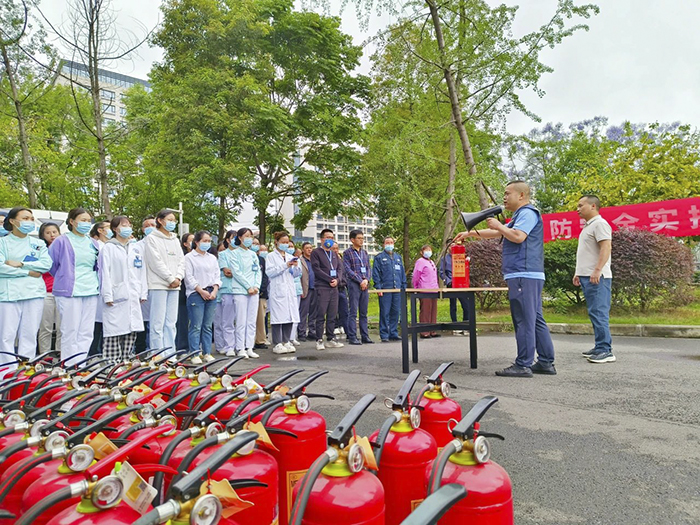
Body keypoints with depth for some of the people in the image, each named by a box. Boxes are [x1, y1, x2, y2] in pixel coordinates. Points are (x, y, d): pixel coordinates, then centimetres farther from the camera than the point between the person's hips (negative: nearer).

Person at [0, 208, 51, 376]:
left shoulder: (38, 244, 15)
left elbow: (46, 264, 0)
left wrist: (20, 264, -9)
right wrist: (28, 272, -8)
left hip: (34, 293, 2)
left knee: (29, 335, 3)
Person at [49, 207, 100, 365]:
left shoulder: (93, 244, 14)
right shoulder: (62, 242, -1)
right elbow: (51, 265, 3)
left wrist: (96, 284, 12)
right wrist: (64, 280, 10)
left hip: (91, 292, 5)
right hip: (69, 292, -5)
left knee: (87, 332, 6)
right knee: (70, 331, -3)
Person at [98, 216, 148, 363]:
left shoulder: (136, 248, 17)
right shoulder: (108, 248, 1)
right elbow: (105, 273, -5)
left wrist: (143, 293, 10)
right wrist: (107, 296, -11)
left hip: (133, 297, 5)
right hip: (116, 296, -5)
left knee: (132, 329, 5)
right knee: (114, 331, -6)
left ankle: (125, 360, 14)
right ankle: (110, 362, -1)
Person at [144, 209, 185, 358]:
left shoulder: (175, 239, 18)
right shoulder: (152, 238, -1)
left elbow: (181, 260, 13)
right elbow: (156, 262, -9)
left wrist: (178, 278, -4)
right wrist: (171, 279, -10)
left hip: (174, 286, 6)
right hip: (158, 285, -6)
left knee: (171, 322, 7)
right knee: (157, 322, -6)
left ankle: (170, 354, 12)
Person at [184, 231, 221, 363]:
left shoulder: (212, 258, 18)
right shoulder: (189, 257, 1)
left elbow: (217, 276, 14)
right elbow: (189, 277, -6)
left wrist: (214, 290, -2)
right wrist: (201, 291, -11)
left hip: (211, 294, 5)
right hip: (195, 294, -5)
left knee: (208, 326, 7)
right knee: (196, 326, -6)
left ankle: (207, 353, 13)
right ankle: (194, 354, 0)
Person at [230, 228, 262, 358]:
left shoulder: (253, 254, 16)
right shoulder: (235, 253, -1)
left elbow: (258, 271, 12)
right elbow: (237, 272, -9)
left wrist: (256, 286, -4)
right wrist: (248, 287, -12)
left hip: (254, 291, 5)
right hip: (240, 290, -5)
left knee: (252, 321, 5)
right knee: (241, 321, -3)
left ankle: (249, 348, 11)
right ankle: (240, 349, 4)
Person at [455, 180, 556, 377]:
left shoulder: (528, 213, -6)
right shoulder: (521, 216, 27)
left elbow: (518, 236, -22)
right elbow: (496, 233, 34)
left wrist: (498, 225, -8)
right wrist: (470, 233, 29)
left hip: (524, 276, -10)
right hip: (527, 276, 10)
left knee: (524, 321, -9)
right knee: (535, 320, 10)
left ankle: (523, 365, -6)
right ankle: (546, 363, 15)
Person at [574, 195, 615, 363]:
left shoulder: (599, 224, -8)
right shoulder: (588, 226, 22)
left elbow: (606, 248, -18)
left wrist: (597, 270, -26)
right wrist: (579, 273, 23)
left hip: (596, 277, -10)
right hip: (587, 277, 10)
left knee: (599, 313, -11)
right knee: (595, 314, 11)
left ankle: (605, 351, -10)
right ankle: (600, 348, 16)